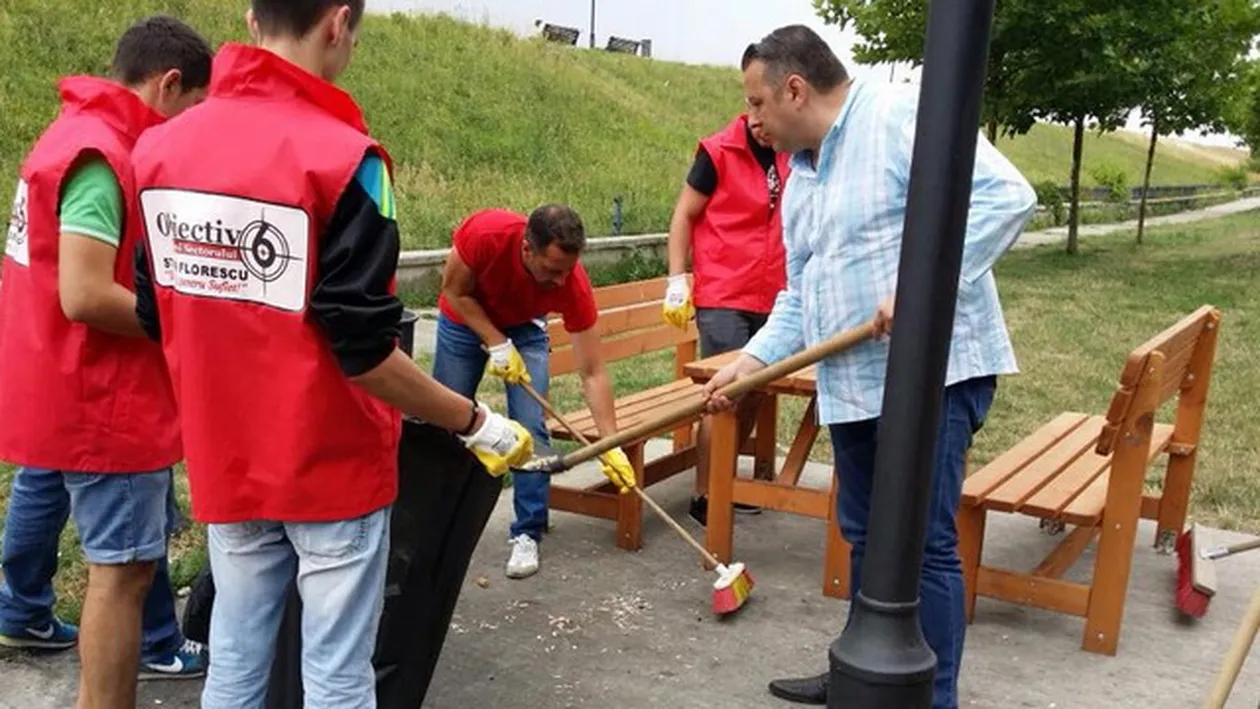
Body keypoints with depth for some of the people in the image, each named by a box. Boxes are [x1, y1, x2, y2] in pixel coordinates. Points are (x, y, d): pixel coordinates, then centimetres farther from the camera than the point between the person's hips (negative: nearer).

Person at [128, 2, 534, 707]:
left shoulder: (161, 148, 0)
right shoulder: (341, 155, -19)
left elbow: (156, 317, 8)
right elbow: (362, 350, -21)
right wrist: (475, 422, -9)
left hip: (225, 461, 6)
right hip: (332, 464, -6)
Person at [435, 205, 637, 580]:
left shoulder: (574, 284, -34)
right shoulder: (485, 233, -40)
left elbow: (593, 373, -28)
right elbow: (455, 291, -19)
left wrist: (611, 446, -31)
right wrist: (497, 345, -27)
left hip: (524, 328, 0)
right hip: (465, 320, 0)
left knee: (531, 428, -12)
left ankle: (526, 534, 0)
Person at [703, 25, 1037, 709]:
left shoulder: (900, 115, -12)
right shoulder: (800, 182, 17)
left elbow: (1005, 194, -21)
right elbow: (799, 294, 19)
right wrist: (753, 359, 6)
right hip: (852, 384, 9)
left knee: (922, 544, -5)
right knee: (865, 537, 17)